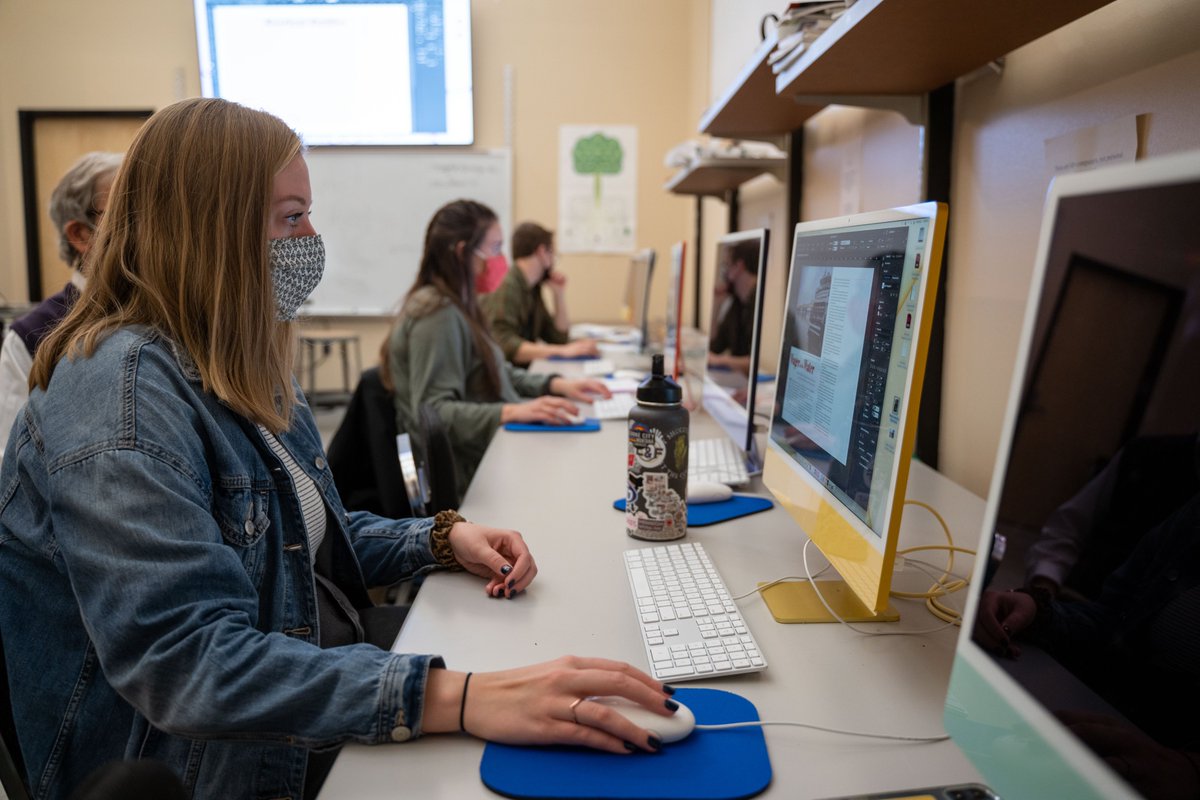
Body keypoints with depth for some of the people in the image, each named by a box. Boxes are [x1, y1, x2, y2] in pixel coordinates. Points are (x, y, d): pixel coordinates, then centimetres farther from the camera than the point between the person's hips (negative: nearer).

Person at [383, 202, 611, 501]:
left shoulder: (459, 307, 15)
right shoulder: (438, 314, -16)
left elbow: (497, 372, 22)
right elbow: (433, 411, -23)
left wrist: (557, 384, 8)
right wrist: (512, 412, -32)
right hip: (465, 474, -9)